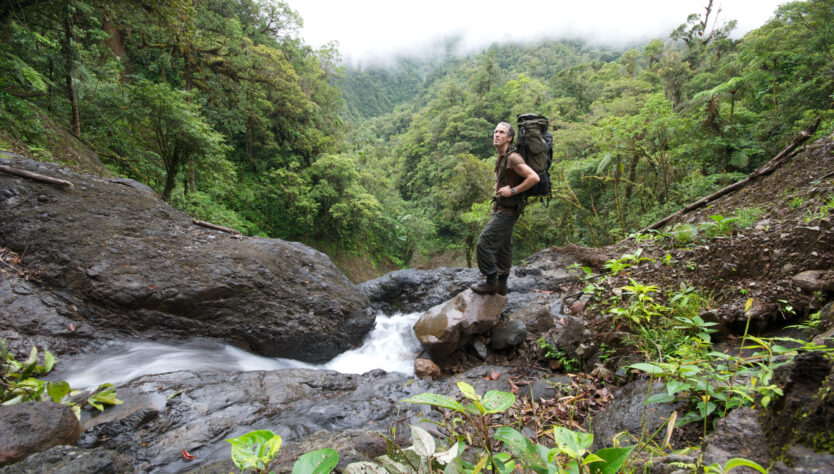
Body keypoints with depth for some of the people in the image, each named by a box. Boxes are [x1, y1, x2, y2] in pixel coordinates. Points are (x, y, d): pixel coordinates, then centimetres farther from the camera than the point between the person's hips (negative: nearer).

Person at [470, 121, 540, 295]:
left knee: (484, 243, -11)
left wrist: (512, 191, -21)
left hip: (507, 211, -10)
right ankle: (501, 284, 25)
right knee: (503, 247, 15)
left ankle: (491, 282, 1)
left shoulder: (512, 157, -18)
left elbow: (534, 177, -25)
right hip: (501, 208, 10)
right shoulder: (501, 158, 12)